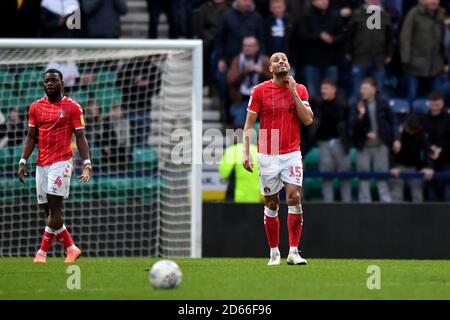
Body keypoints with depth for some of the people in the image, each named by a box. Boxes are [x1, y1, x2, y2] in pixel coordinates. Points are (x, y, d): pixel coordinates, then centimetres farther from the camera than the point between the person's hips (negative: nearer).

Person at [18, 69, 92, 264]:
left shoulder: (72, 107, -1)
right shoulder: (36, 107, 11)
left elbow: (80, 138, -2)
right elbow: (31, 137, 15)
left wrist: (87, 163, -12)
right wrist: (23, 161, 6)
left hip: (61, 162, -5)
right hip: (41, 164, 5)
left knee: (54, 208, -13)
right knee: (48, 211, 4)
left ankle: (43, 251, -6)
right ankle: (71, 248, 15)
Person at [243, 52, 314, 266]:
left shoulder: (300, 90, 6)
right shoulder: (260, 91, 2)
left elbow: (308, 120, -3)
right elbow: (249, 125, 3)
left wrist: (294, 93, -8)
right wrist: (246, 153, -6)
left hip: (292, 154, 0)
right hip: (267, 156, 0)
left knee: (294, 197, -13)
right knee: (271, 204, 3)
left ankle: (293, 251, -11)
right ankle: (274, 253, 12)